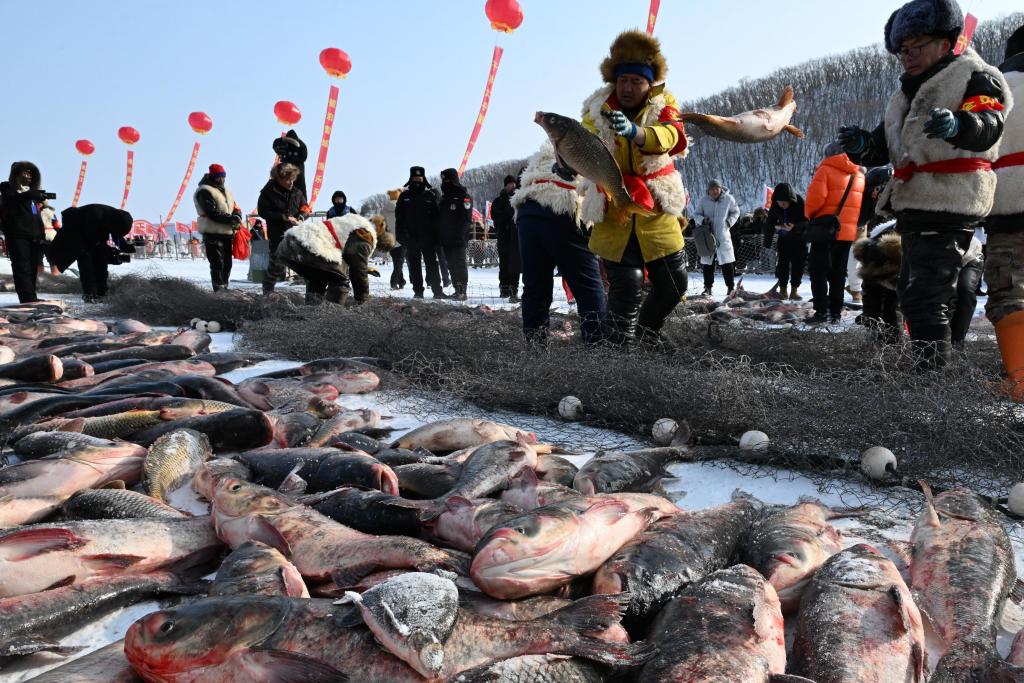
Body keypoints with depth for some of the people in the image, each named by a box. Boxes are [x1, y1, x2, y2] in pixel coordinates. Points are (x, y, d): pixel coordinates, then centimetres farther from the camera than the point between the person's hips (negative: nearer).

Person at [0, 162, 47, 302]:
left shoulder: (31, 191, 25)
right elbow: (12, 198, -14)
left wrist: (41, 236, 14)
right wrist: (31, 195, -30)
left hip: (34, 236, 6)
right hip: (17, 234, -6)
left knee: (32, 269, 3)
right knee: (22, 268, -13)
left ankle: (31, 299, 3)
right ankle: (29, 299, -23)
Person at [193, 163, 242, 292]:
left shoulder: (226, 191, 18)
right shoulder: (205, 192, -7)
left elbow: (235, 208, 15)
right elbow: (212, 213, -17)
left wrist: (237, 216, -8)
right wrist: (230, 218, -22)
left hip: (227, 232, 8)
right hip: (213, 233, -8)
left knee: (227, 263, 12)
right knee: (217, 264, -10)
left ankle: (224, 288, 22)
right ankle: (219, 290, -9)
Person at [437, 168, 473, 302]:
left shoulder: (464, 197, -5)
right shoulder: (444, 198, 20)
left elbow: (466, 219, -13)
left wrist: (459, 234, -20)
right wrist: (440, 235, 13)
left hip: (458, 240, -8)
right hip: (446, 239, 8)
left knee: (460, 264, -9)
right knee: (452, 265, 10)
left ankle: (462, 291, -8)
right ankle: (457, 290, 15)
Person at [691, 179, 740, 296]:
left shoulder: (728, 199, -2)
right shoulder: (703, 200, -3)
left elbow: (735, 212, 11)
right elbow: (696, 214, 7)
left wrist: (729, 222, -4)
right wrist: (702, 220, -13)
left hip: (723, 235, -1)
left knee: (727, 263, -2)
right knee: (707, 262, 6)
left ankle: (731, 286, 9)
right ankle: (708, 287, 16)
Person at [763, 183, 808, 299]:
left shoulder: (799, 203, -25)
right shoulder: (775, 206, -13)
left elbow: (806, 221, -23)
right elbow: (769, 223, -3)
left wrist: (794, 227, -40)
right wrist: (767, 241, -6)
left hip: (798, 237, -3)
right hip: (783, 237, 3)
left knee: (798, 262, -5)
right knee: (782, 262, 0)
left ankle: (794, 290, 1)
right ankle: (782, 290, 3)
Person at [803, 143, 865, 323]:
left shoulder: (826, 170, -5)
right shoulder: (859, 175, 14)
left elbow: (815, 198, -15)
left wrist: (810, 215, 2)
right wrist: (856, 223, 19)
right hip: (848, 232, 6)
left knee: (818, 270, -2)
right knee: (838, 273, 12)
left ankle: (821, 311, -10)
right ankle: (835, 312, 11)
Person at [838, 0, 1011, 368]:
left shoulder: (974, 76, -4)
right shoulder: (905, 95, 21)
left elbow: (987, 128, -23)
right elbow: (881, 148, 13)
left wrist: (957, 125, -45)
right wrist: (861, 145, -10)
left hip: (949, 206, -9)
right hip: (913, 208, 9)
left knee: (924, 300, -17)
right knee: (911, 297, 19)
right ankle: (925, 368, 33)